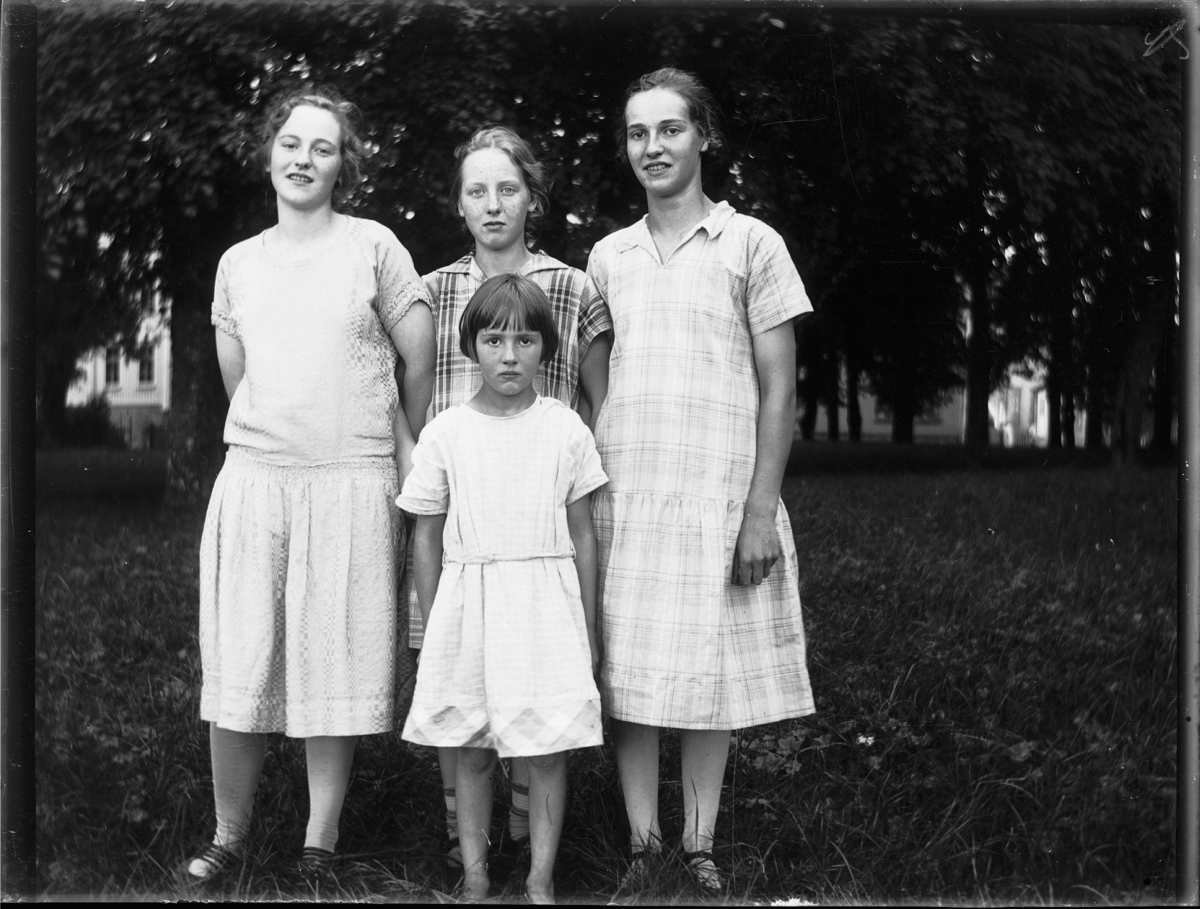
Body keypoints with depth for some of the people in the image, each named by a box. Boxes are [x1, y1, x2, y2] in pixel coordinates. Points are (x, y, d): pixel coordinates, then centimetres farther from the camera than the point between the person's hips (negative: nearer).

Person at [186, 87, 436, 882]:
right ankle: (229, 837, 14)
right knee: (235, 667, 1)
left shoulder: (373, 247, 2)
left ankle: (321, 845, 11)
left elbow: (419, 364, 7)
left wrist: (401, 451, 16)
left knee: (337, 666, 0)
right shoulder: (238, 264, 12)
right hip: (253, 480, 3)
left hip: (351, 485, -3)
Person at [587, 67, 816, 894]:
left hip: (719, 496, -3)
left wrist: (760, 512, -9)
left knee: (710, 676, 3)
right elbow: (595, 386, 15)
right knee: (626, 674, 3)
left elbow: (779, 389, -2)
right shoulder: (607, 256, 11)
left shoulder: (751, 244, 1)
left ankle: (701, 846, 15)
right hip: (622, 496, 3)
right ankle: (643, 843, 14)